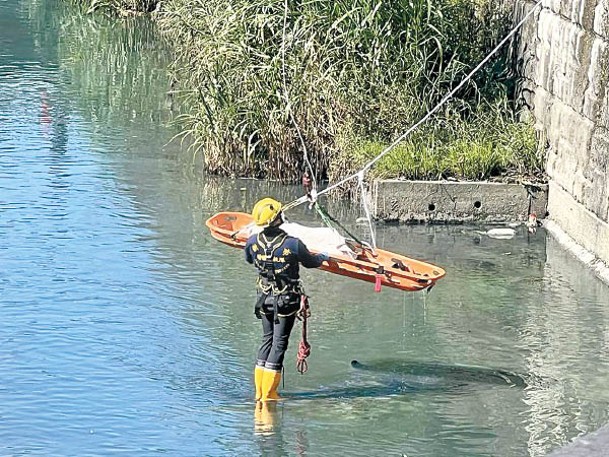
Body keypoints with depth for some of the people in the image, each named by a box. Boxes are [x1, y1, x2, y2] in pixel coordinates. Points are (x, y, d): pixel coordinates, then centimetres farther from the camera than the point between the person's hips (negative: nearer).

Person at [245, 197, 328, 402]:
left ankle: (260, 390, 18)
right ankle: (269, 392, 3)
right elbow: (310, 262, -4)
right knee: (279, 342, 3)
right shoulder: (293, 244, -23)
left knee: (267, 339, 18)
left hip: (264, 299, 4)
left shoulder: (253, 242, -12)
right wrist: (323, 257, 20)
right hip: (287, 300, -4)